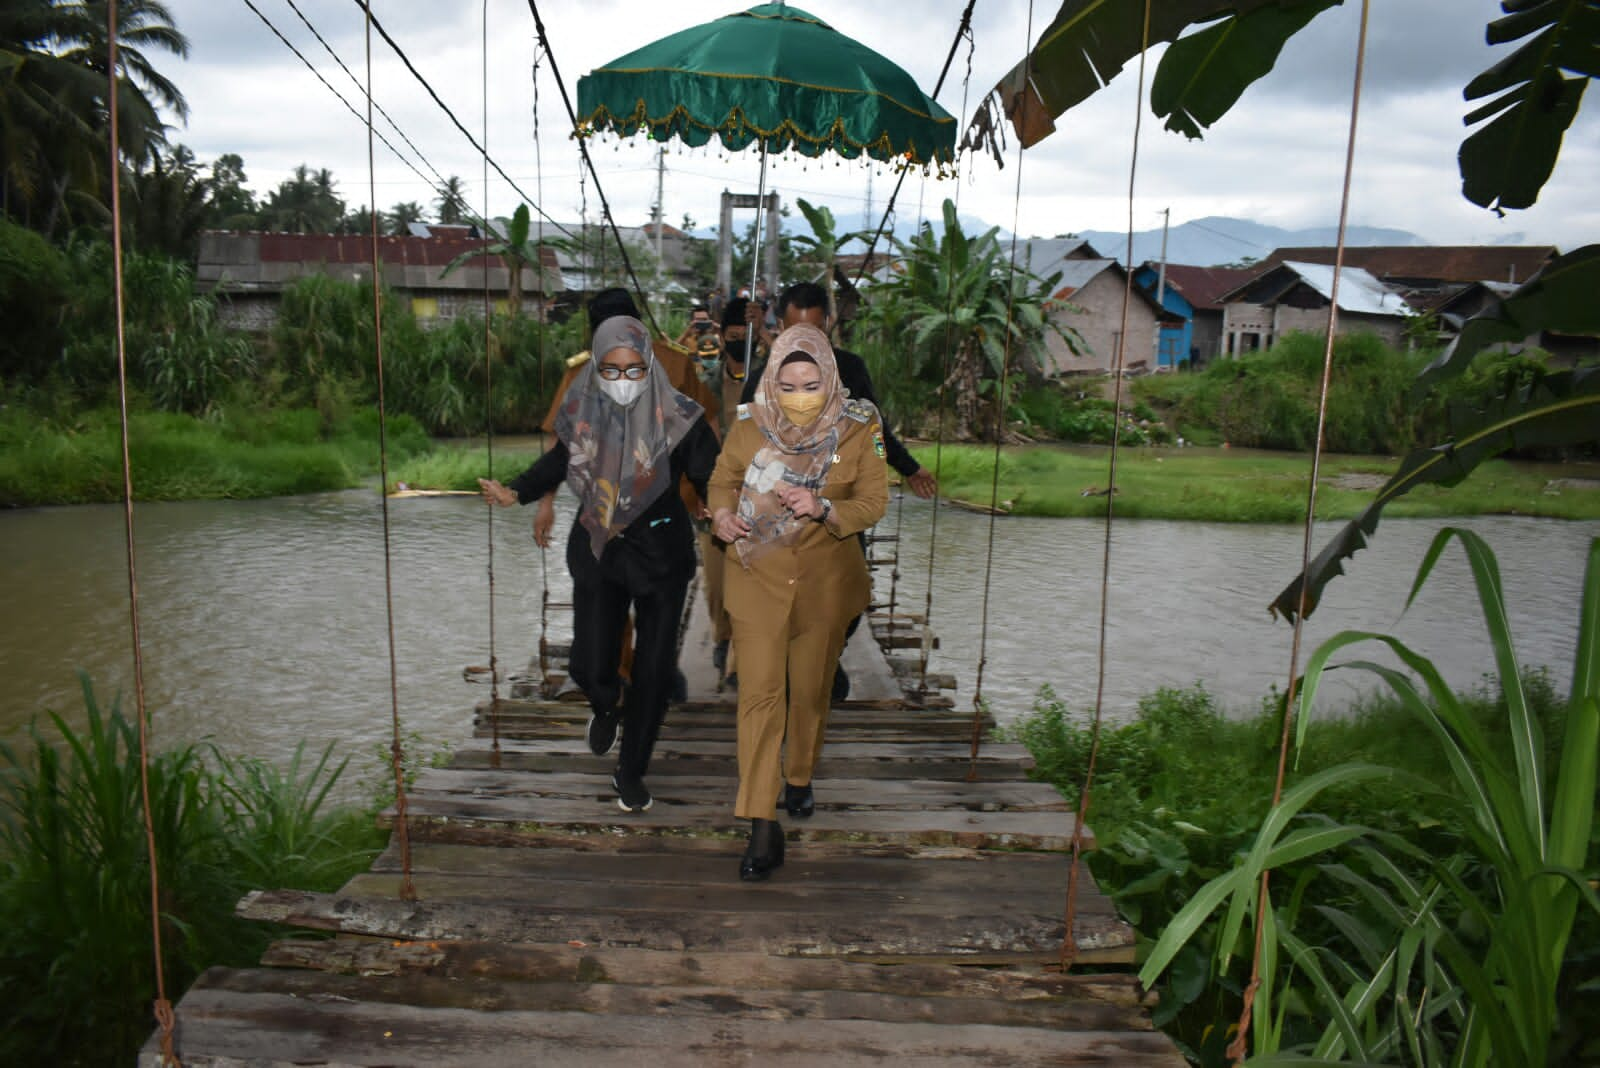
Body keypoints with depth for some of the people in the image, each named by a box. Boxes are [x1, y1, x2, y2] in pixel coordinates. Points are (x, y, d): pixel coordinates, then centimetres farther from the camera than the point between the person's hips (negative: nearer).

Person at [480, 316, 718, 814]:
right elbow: (559, 460, 12)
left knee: (654, 669, 5)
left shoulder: (677, 417, -15)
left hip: (662, 553, -2)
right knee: (590, 666, -2)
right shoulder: (582, 411, -6)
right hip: (598, 552, 2)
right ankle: (607, 707, 40)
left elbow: (710, 475, -13)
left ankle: (631, 772, 28)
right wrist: (515, 491, 0)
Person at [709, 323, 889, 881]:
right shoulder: (749, 426, -7)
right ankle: (763, 825, 0)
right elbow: (722, 480, 8)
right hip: (758, 578, 0)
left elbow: (874, 501, -7)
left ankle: (799, 776, 44)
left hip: (824, 580, 1)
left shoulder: (857, 431, -9)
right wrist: (722, 515, -14)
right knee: (759, 692, -6)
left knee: (811, 687, 16)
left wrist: (823, 509, -26)